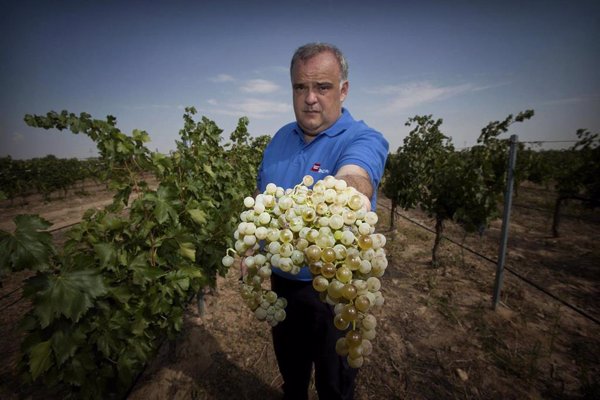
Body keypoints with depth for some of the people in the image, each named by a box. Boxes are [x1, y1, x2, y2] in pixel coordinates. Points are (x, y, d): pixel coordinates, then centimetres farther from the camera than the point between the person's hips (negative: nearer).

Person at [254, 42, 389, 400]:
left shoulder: (364, 140, -19)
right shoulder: (281, 138, 1)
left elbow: (353, 181, -42)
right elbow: (262, 195, 10)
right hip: (281, 280, 6)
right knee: (290, 367, 31)